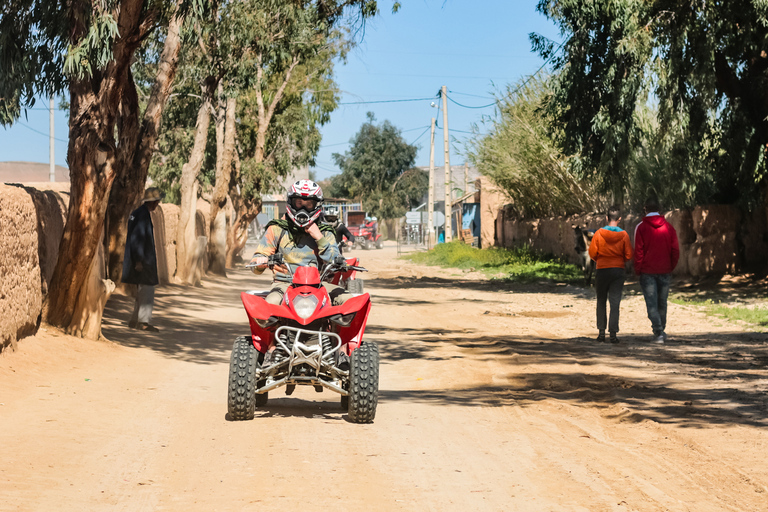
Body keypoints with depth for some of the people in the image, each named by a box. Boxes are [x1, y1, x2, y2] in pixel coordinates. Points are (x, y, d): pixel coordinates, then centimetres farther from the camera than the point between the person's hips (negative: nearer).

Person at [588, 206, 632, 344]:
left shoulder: (599, 233, -7)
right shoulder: (623, 235, -6)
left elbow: (592, 253, -5)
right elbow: (628, 255, -5)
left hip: (602, 270, 0)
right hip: (618, 270, 0)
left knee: (601, 302, 12)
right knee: (615, 303, 2)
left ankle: (601, 332, 8)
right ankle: (613, 333, -3)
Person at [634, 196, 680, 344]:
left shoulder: (641, 227, -5)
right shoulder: (668, 227, 3)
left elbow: (638, 251, -7)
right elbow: (675, 250, 3)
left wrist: (637, 270, 1)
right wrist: (671, 268, 13)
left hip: (648, 272, -3)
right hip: (665, 272, 3)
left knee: (652, 304, -2)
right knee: (662, 303, 13)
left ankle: (658, 333, -12)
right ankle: (662, 332, 21)